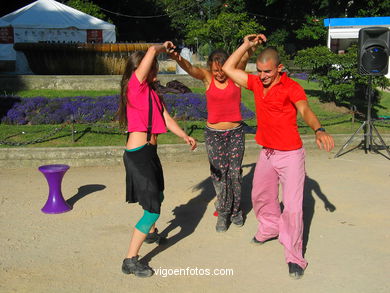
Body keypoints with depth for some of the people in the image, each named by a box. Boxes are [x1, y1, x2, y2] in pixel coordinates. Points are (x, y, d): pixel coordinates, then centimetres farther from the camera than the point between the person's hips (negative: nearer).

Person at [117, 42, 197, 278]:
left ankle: (151, 232, 57)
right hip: (138, 154, -10)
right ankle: (131, 260, -1)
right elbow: (151, 51, -21)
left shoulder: (152, 92, 14)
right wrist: (163, 47, -2)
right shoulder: (136, 85, -13)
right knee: (153, 209, -9)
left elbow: (166, 118, 18)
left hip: (149, 152, 10)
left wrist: (185, 137, 16)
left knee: (157, 196, 30)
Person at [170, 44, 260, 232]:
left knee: (235, 172, 3)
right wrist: (177, 59, -46)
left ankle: (235, 210, 24)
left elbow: (245, 57, -25)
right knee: (218, 173, 3)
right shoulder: (207, 77, -5)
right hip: (213, 134, 0)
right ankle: (223, 212, 21)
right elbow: (189, 68, -23)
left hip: (236, 132, 0)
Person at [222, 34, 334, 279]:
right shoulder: (256, 83, 1)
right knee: (261, 197, 23)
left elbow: (305, 110, -33)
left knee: (293, 206, -8)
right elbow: (229, 68, 6)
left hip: (290, 154, -7)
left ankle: (295, 257, 4)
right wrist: (246, 45, -1)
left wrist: (319, 130, -52)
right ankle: (270, 228, 50)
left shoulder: (291, 87, -17)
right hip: (267, 153, 7)